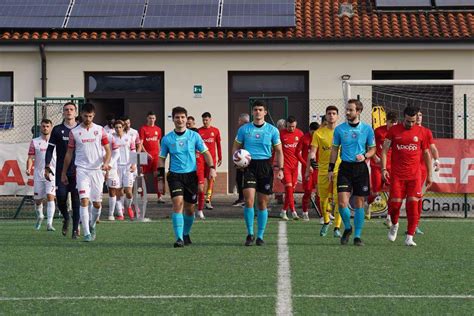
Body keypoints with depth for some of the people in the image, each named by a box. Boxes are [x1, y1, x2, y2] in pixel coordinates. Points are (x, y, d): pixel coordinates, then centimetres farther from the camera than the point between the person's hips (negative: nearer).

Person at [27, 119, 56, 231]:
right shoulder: (35, 142, 6)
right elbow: (30, 158, 2)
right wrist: (28, 169, -16)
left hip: (52, 174, -2)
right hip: (38, 174, 2)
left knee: (50, 196, -17)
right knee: (38, 199, 9)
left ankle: (49, 223, -18)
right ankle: (39, 217, 39)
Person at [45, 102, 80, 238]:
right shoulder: (57, 130, 7)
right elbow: (50, 149, 8)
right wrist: (47, 167, 0)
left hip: (78, 171, 0)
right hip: (61, 170, 0)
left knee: (76, 200, -3)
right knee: (61, 197, -8)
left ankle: (75, 228, 4)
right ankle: (66, 218, 20)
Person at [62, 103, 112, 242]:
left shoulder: (100, 130, 5)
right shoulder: (74, 132, 4)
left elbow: (107, 150, 7)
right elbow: (69, 153, 10)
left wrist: (106, 162, -13)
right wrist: (64, 173, 10)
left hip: (97, 170, 1)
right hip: (82, 169, -1)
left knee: (97, 203, 5)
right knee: (84, 200, -14)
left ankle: (92, 225, 32)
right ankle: (86, 233, -13)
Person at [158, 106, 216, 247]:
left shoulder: (194, 136, 2)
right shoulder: (167, 139, 2)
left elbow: (205, 153, 5)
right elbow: (162, 158, 10)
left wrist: (212, 167, -9)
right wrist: (161, 177, 3)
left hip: (191, 174, 1)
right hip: (175, 175, -1)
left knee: (189, 208, 8)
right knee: (178, 203, -18)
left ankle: (186, 234, 31)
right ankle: (179, 238, -18)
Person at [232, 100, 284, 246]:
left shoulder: (272, 130, 5)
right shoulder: (244, 129, 6)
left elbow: (278, 151, 10)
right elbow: (236, 147, 14)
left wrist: (280, 168, -2)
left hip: (265, 166, 0)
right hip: (249, 165, 0)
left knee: (263, 203, 4)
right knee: (249, 200, -13)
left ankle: (260, 236, 14)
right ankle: (250, 234, 1)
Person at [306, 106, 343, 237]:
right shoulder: (319, 133, 1)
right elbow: (313, 151, -3)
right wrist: (308, 168, -12)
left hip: (339, 170, -1)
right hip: (323, 170, 1)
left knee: (338, 199, -12)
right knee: (323, 199, 11)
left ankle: (337, 228, -7)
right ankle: (326, 222, 35)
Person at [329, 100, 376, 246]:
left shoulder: (367, 129, 0)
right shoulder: (339, 129, 3)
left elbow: (372, 149, 8)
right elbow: (335, 149, 10)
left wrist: (365, 156, -13)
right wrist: (331, 169, 5)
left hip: (361, 168, 0)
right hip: (345, 168, 0)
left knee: (359, 204, 3)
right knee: (342, 202, -10)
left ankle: (357, 236, 12)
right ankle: (347, 228, 16)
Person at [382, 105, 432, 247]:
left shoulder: (421, 132, 6)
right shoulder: (394, 130, 2)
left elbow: (426, 154, 13)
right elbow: (384, 150, 4)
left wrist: (429, 175, 11)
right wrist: (384, 169, -7)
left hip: (415, 174, 1)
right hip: (397, 174, -1)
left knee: (413, 203, -7)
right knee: (395, 202, -3)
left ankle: (409, 237, -2)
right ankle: (394, 224, 28)